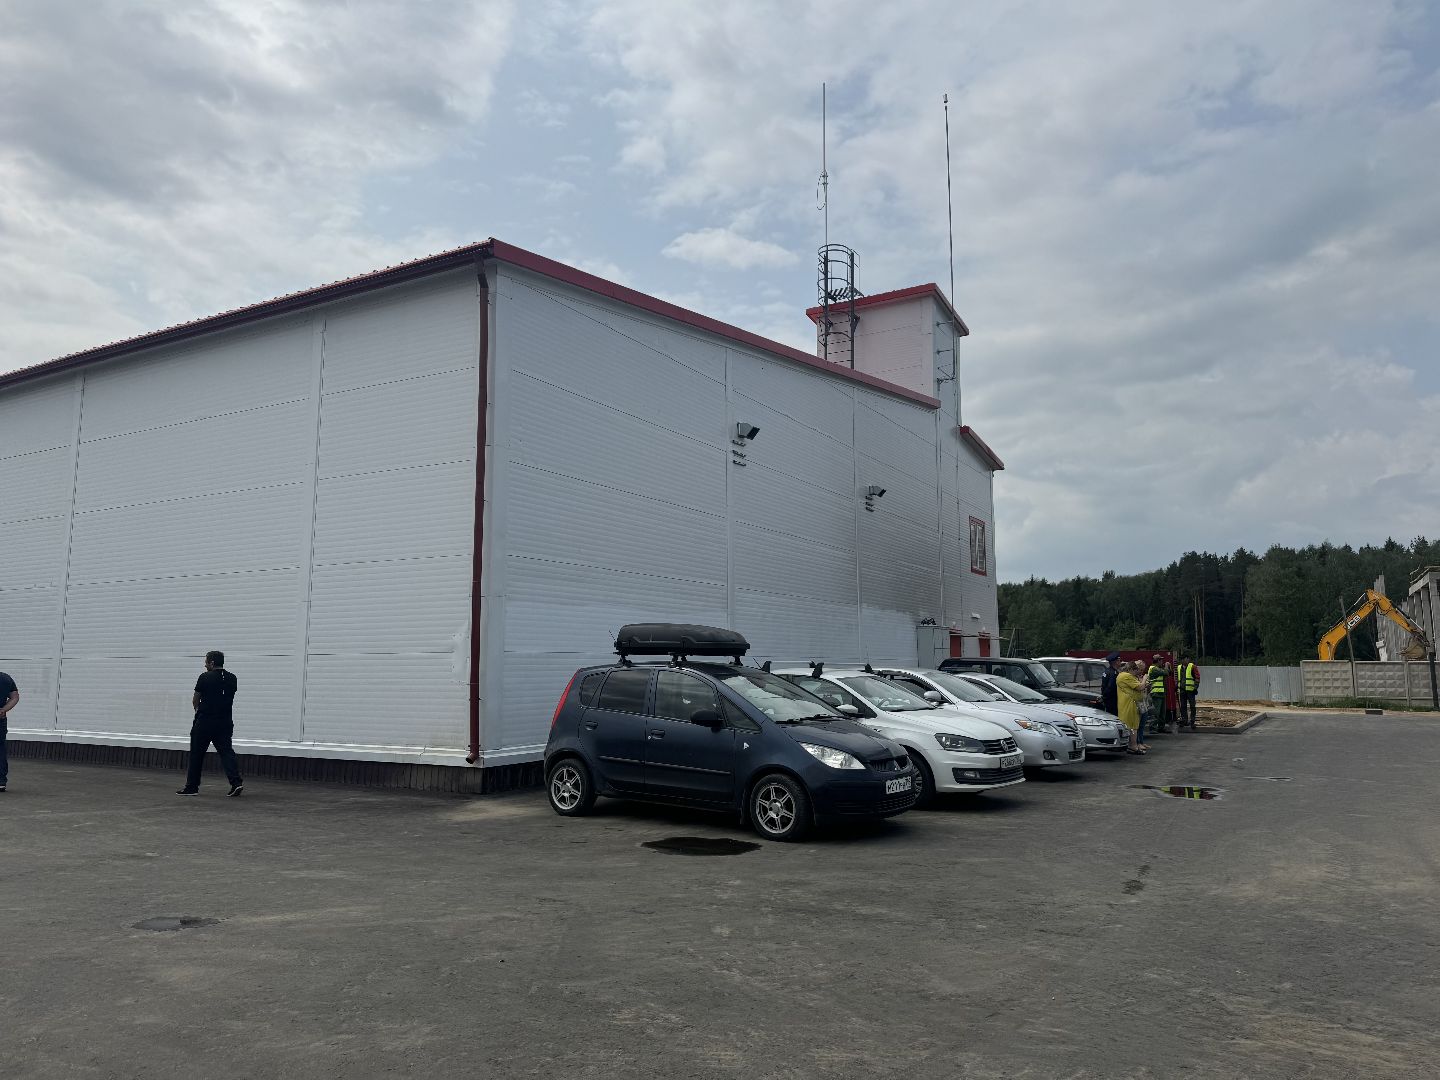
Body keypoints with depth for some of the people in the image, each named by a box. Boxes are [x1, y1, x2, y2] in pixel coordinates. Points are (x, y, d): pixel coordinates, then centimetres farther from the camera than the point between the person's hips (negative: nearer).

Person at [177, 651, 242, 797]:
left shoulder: (205, 677, -8)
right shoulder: (232, 679, 8)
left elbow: (195, 700, 1)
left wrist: (197, 709, 23)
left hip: (205, 721, -4)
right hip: (225, 722, 4)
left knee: (196, 754, 9)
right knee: (226, 751, 1)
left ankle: (192, 786, 17)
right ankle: (236, 781, -16)